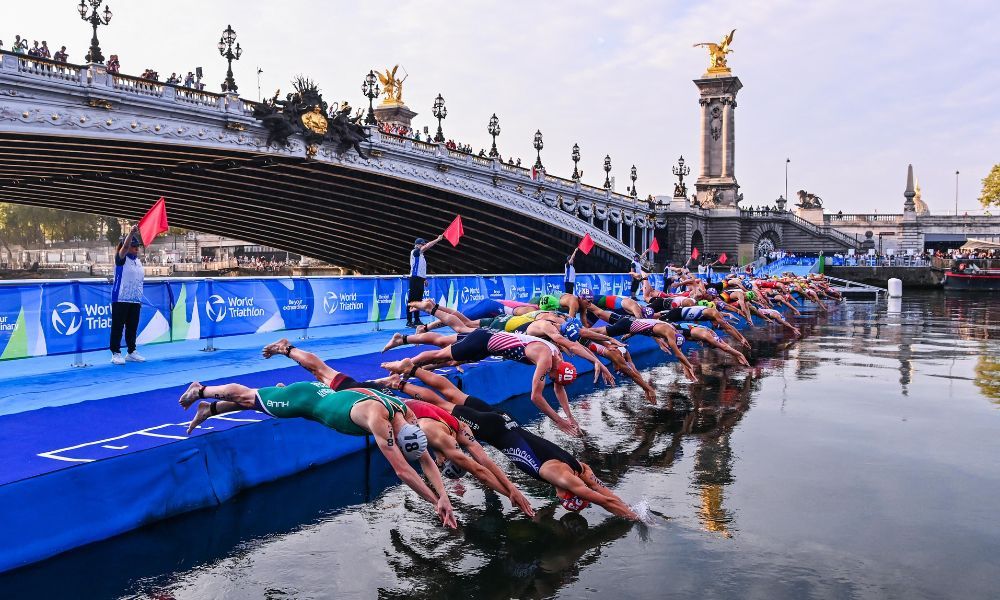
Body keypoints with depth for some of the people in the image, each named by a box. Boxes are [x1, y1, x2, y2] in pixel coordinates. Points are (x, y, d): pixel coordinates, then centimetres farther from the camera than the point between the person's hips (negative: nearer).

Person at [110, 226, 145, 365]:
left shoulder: (138, 262, 15)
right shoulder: (121, 259, -4)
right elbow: (125, 247, -25)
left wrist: (140, 298, 18)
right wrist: (131, 233, -39)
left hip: (135, 300, 6)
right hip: (121, 299, -6)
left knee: (132, 327, 10)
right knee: (117, 327, -2)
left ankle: (131, 352, 19)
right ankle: (116, 353, 3)